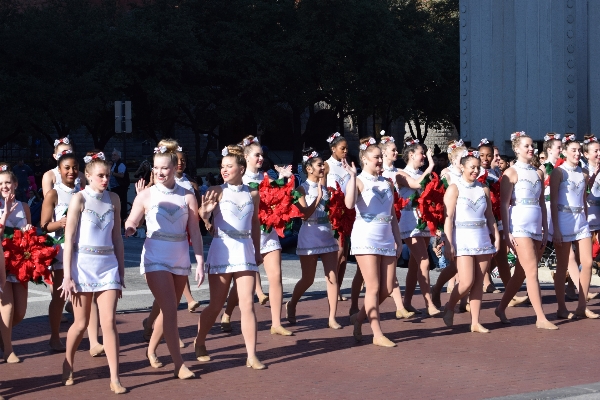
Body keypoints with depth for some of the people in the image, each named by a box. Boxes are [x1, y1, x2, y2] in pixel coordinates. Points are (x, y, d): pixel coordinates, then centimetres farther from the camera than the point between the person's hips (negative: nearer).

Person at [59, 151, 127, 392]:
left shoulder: (113, 199, 6)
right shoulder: (79, 199, -6)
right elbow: (69, 240, -8)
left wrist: (121, 271, 11)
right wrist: (67, 276, -12)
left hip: (108, 265, 3)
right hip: (83, 264, -3)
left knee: (109, 322, -5)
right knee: (81, 323, 6)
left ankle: (115, 379, -3)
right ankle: (67, 367, 29)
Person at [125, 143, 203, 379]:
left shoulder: (187, 197, 1)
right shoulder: (146, 195, -2)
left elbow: (195, 232, 3)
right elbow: (131, 225, -2)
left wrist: (200, 263, -1)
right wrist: (126, 230, -26)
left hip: (180, 259, 3)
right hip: (156, 258, -3)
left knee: (168, 310, 13)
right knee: (170, 310, -11)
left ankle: (151, 350, 35)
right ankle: (179, 364, -7)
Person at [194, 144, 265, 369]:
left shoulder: (252, 194, 6)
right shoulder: (217, 191, -3)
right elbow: (203, 217, -16)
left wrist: (257, 251, 18)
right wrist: (204, 211, -39)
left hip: (245, 251, 2)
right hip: (221, 251, -2)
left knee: (247, 305, -3)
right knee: (216, 305, 6)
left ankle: (252, 356, 0)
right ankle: (199, 343, 29)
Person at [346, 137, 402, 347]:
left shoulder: (387, 183, 14)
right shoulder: (359, 181, -4)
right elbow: (349, 203, -25)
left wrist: (398, 240, 13)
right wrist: (352, 176, -26)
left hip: (386, 239, 6)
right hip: (366, 237, -6)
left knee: (387, 289, 5)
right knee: (373, 287, -6)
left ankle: (359, 317, 26)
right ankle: (378, 334, -1)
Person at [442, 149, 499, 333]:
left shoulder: (484, 189, 10)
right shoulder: (454, 188, -4)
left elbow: (490, 216, 15)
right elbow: (448, 218, -9)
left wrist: (496, 237, 6)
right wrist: (449, 244, -14)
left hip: (482, 238, 5)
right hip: (463, 238, -5)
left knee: (479, 282, 4)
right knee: (467, 282, -11)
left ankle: (475, 322, 10)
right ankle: (449, 308, 15)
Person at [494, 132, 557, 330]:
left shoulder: (537, 173, 14)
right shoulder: (511, 173, -4)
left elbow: (542, 204, 16)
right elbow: (504, 204, -8)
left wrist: (545, 229, 10)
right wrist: (507, 232, -14)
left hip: (536, 227, 6)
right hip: (520, 226, -6)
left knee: (521, 273, 9)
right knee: (532, 271, -11)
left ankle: (501, 308, 22)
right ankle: (541, 318, -10)